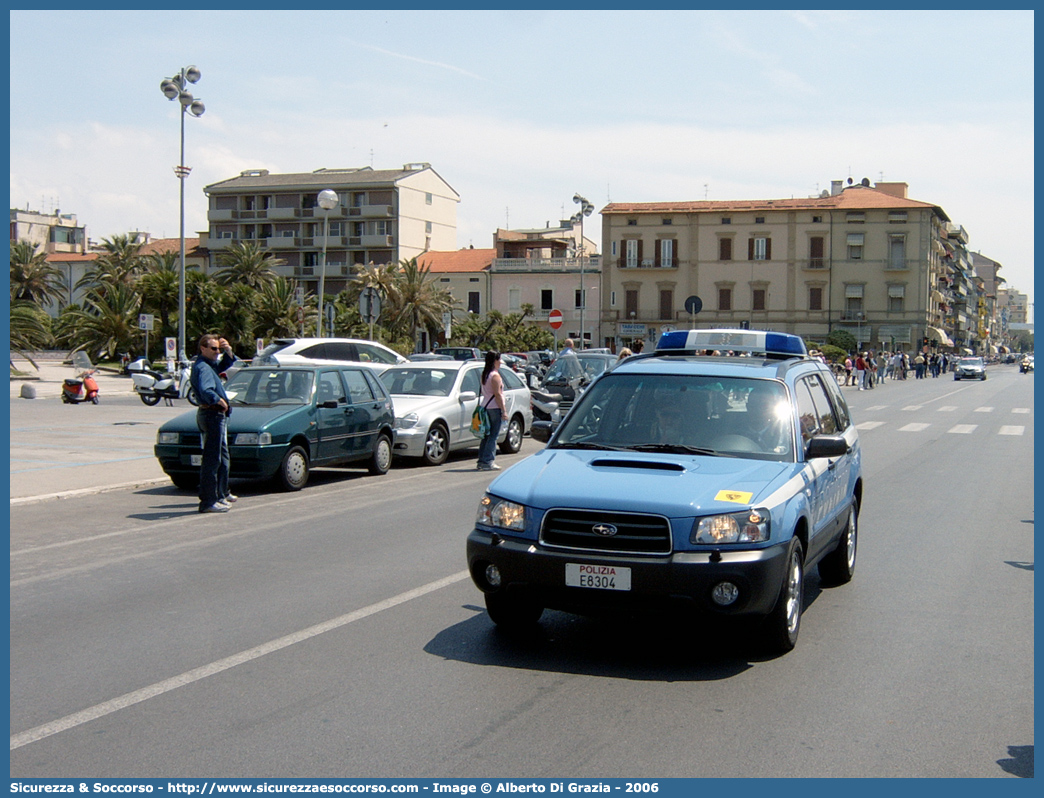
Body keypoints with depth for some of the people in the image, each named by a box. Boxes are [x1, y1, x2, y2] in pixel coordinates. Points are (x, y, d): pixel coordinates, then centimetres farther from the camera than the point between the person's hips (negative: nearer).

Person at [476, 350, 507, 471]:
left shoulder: (485, 374, 14)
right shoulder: (495, 375, -12)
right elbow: (497, 395, -16)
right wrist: (503, 410, -14)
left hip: (486, 406, 9)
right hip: (494, 407, -9)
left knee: (486, 435, 12)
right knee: (493, 436, -6)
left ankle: (481, 461, 13)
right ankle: (487, 462, -8)